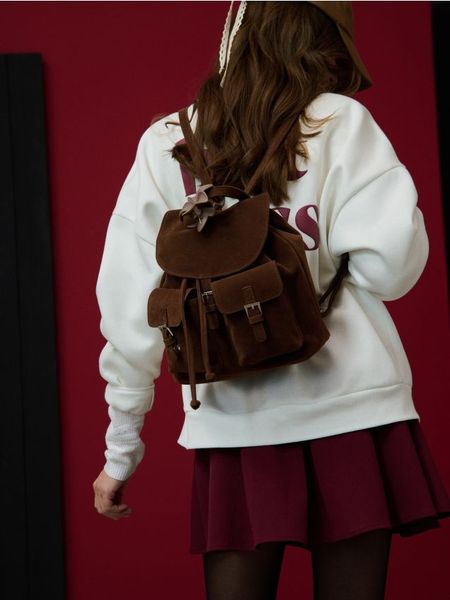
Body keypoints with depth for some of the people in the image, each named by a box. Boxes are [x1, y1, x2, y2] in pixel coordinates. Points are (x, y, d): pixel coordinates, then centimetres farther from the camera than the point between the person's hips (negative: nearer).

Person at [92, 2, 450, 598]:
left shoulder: (164, 145, 7)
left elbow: (130, 308, 5)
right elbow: (391, 263, -11)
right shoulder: (341, 122, 1)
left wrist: (122, 448, 12)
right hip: (352, 409, -1)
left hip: (235, 422, 2)